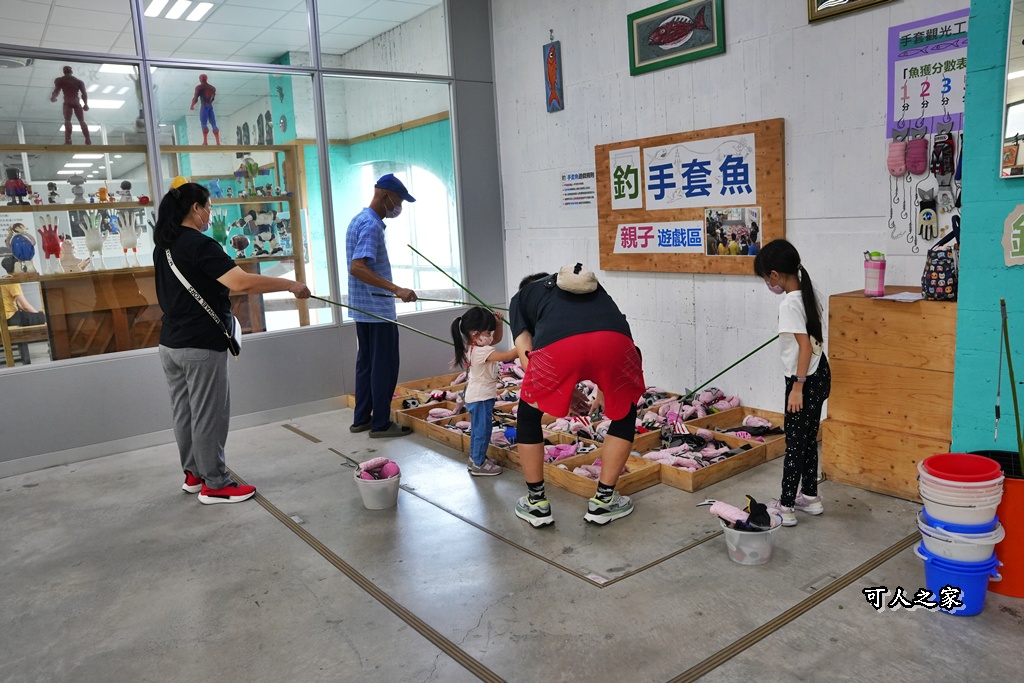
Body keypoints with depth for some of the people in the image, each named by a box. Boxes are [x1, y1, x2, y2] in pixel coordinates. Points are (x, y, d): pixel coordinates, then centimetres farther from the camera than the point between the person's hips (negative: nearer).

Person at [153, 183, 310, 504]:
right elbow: (242, 282, -30)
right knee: (209, 415, 0)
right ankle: (214, 484, 9)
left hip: (171, 344, 9)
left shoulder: (164, 247, 12)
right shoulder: (200, 245, -18)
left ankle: (193, 473, 29)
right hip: (200, 347, -9)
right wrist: (290, 285, -24)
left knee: (184, 412, 16)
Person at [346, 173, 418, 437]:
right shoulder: (371, 224, -17)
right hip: (378, 308, -10)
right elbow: (357, 268, -28)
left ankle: (361, 419, 22)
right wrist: (396, 289, -35)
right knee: (384, 366, -2)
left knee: (366, 362, 15)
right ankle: (381, 424, 5)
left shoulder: (359, 220, 14)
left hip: (362, 307, 10)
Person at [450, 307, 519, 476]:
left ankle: (475, 457, 33)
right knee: (483, 430, -1)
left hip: (478, 396, 11)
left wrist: (498, 323, 0)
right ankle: (478, 464, 9)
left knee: (477, 429, 21)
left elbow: (497, 338, 16)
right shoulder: (481, 351, -27)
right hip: (481, 398, -11)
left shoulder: (475, 346, 4)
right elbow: (506, 356, -33)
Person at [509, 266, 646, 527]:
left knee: (529, 415, 26)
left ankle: (536, 503, 33)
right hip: (614, 339, 2)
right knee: (625, 414, 30)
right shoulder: (591, 284, 43)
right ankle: (604, 501, 32)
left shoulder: (520, 297, 34)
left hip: (557, 344, -2)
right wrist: (604, 392, 52)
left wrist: (565, 390, 31)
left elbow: (527, 357, 21)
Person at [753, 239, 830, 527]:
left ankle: (786, 507, 8)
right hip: (819, 374, 9)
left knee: (795, 443, -1)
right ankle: (810, 497, 30)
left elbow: (805, 346, -25)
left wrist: (798, 387, -21)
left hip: (806, 380, -9)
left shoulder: (790, 303, -21)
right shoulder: (805, 294, 6)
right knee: (808, 439, 18)